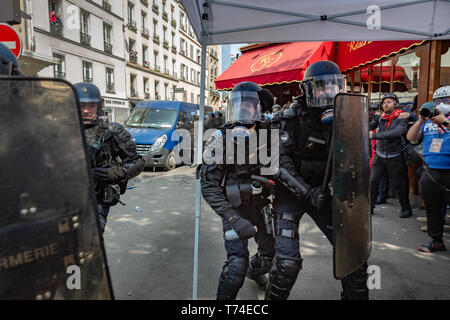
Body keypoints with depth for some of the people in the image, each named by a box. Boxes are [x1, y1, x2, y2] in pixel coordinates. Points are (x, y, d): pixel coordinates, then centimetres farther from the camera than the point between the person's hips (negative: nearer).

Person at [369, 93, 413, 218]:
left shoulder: (401, 118, -11)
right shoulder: (380, 117, 3)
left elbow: (396, 133, -30)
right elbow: (370, 127, -9)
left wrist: (375, 135, -35)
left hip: (395, 157, -4)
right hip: (380, 155, 4)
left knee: (399, 185, 6)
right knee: (372, 181, -1)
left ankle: (406, 209, 24)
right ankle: (370, 206, 12)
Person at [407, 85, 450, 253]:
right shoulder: (428, 121, 14)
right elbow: (411, 137, 5)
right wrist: (420, 121, -8)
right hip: (430, 173, 4)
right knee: (433, 209, 12)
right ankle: (436, 241, 26)